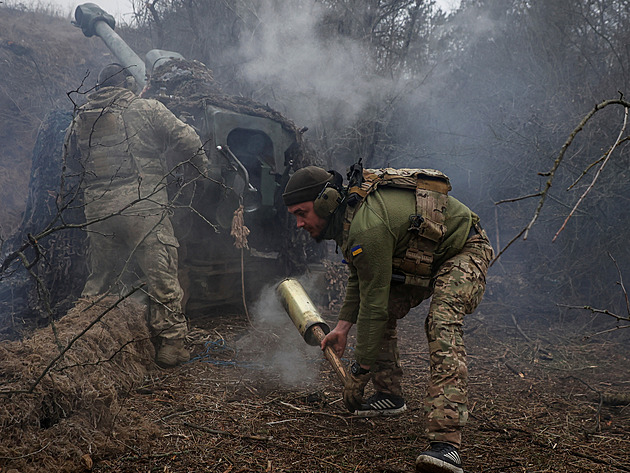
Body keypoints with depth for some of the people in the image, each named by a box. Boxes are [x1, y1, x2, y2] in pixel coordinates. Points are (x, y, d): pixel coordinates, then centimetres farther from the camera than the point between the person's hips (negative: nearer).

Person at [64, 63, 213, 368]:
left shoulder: (80, 119, 13)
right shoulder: (147, 109, 0)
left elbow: (69, 153, 23)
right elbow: (187, 140, -2)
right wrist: (201, 167, 15)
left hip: (97, 211, 5)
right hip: (143, 206, -5)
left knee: (101, 279, 17)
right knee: (161, 277, 2)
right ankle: (170, 345, 3)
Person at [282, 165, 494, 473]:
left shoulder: (368, 227, -33)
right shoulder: (348, 214, -1)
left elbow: (373, 304, -30)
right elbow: (359, 279, 13)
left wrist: (359, 371, -22)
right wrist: (342, 326, 5)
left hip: (464, 253, -10)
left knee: (441, 323, -31)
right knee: (384, 313, 9)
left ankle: (446, 442, -41)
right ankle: (389, 395, 25)